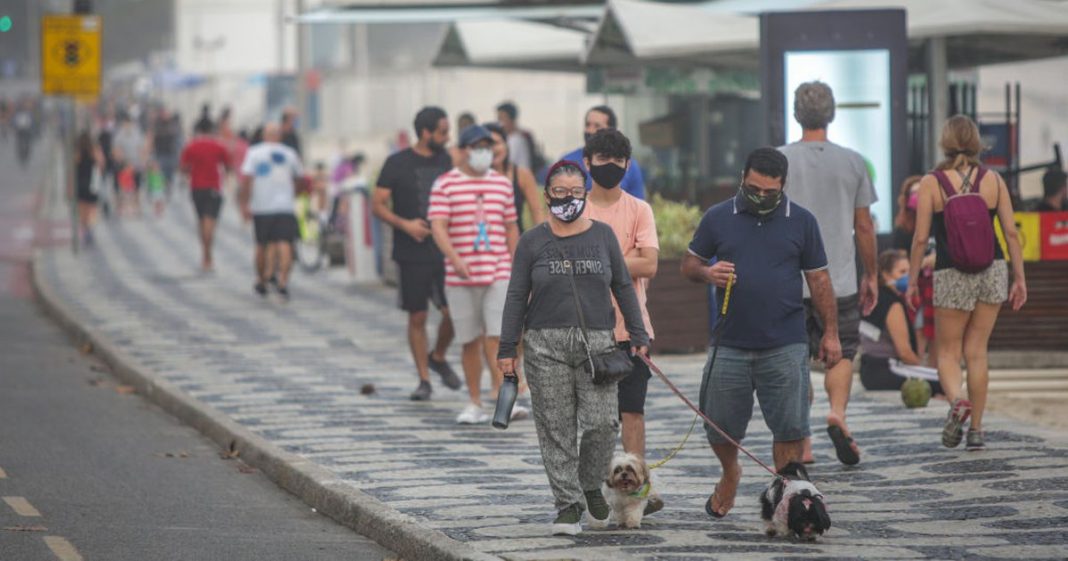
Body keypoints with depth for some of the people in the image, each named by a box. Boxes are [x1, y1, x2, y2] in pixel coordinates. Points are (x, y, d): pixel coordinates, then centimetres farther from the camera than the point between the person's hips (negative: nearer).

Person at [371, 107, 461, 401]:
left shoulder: (447, 161, 8)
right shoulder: (398, 164, -4)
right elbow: (378, 205, -3)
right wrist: (404, 224, -17)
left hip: (446, 252, 3)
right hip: (412, 253, -3)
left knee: (453, 312, -5)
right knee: (417, 317, 2)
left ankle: (438, 357, 22)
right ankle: (424, 379, 11)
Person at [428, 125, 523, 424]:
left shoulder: (502, 183, 11)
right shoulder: (445, 184, 0)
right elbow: (438, 227, -9)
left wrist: (517, 269, 15)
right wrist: (455, 259, -25)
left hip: (499, 274, 1)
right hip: (461, 277, -1)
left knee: (496, 338, -11)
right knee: (470, 342, 5)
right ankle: (475, 404, 13)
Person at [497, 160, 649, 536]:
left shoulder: (602, 235, 8)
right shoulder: (533, 241, 5)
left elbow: (623, 287, 14)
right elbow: (517, 296, 6)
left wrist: (638, 336, 10)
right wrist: (507, 348, 1)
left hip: (596, 342, 1)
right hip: (546, 344, 0)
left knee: (602, 422, -9)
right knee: (556, 429, -2)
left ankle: (591, 487, 17)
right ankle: (568, 505, 5)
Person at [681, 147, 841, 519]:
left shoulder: (801, 222, 5)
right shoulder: (718, 219, 5)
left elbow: (819, 280, 8)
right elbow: (689, 265, 12)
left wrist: (831, 333, 5)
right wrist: (706, 273, -11)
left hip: (785, 348, -1)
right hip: (730, 345, 1)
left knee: (790, 427, -5)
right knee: (720, 427, 6)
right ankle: (730, 475, 35)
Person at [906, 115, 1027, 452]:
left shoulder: (931, 183, -6)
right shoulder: (993, 180, 0)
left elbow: (921, 238, -7)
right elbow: (1011, 231, 0)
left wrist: (911, 281, 3)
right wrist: (1019, 278, 7)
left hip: (951, 275, -2)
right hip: (992, 271, 2)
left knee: (948, 351, 10)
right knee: (976, 351, 11)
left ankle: (956, 400, -21)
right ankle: (976, 430, 9)